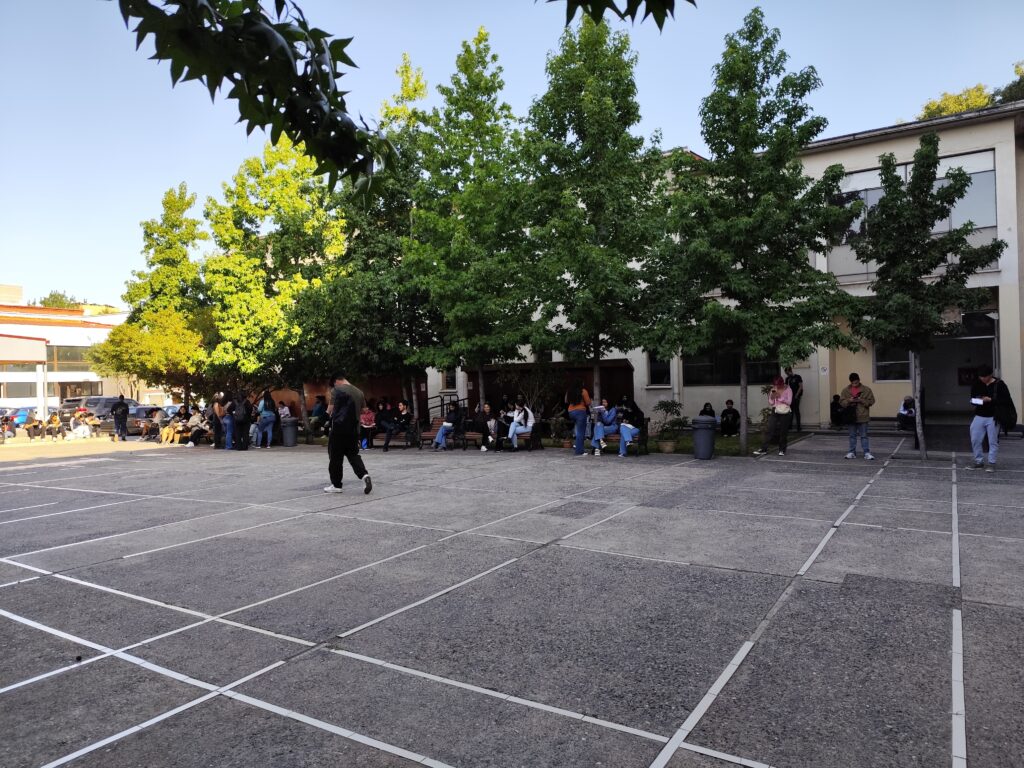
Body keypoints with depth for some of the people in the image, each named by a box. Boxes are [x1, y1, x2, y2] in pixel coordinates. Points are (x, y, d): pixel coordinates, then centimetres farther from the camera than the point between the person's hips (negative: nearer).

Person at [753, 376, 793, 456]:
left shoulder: (788, 390, -2)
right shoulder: (773, 391, 6)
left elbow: (789, 402, -11)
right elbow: (770, 404, 7)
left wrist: (780, 397, -21)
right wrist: (772, 397, -13)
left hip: (785, 413, -2)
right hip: (775, 412, 2)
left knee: (783, 432, 2)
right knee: (768, 430, -6)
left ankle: (782, 450, 16)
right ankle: (763, 449, -4)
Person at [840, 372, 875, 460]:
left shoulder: (866, 390, -1)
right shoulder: (846, 390, 4)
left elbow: (871, 401, -3)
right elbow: (841, 402, 2)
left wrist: (861, 400, -16)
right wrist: (849, 400, -16)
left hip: (863, 417, -2)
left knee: (864, 436, 2)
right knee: (852, 436, 11)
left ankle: (867, 453, 6)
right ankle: (852, 452, 18)